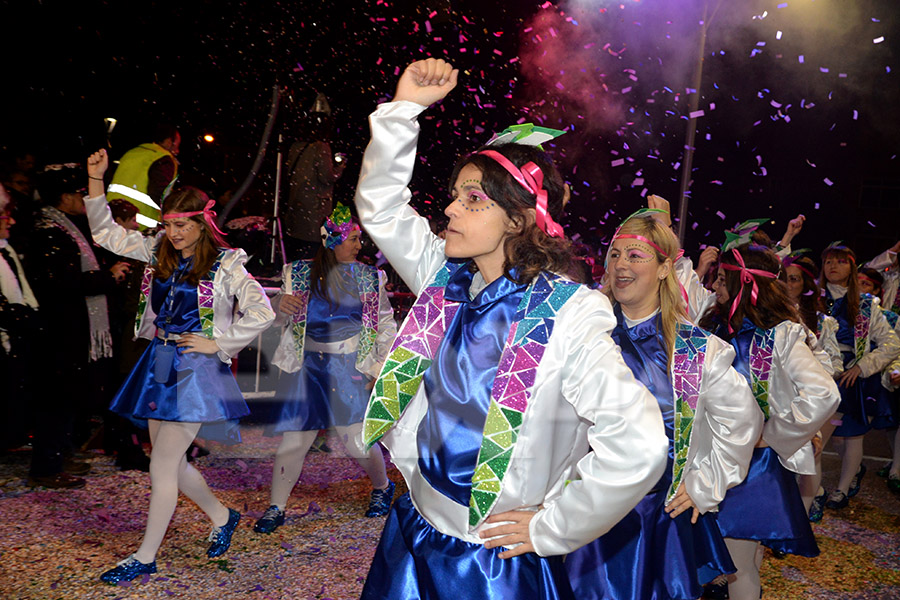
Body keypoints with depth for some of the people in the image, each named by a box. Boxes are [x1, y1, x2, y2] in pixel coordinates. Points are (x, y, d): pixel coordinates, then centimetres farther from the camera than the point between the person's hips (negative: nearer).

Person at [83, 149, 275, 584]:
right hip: (159, 364, 6)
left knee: (162, 464, -5)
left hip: (196, 368, -6)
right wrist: (95, 179, -1)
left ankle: (145, 557, 10)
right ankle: (222, 517, 35)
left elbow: (262, 313, -11)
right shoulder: (159, 252, 6)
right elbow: (104, 232, 9)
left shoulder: (225, 265, -10)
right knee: (172, 463, 12)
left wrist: (217, 343, -9)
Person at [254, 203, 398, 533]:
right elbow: (280, 320, 11)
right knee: (293, 439, 1)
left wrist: (379, 367, 3)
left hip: (350, 368, 0)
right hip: (306, 365, 1)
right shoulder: (300, 274, 2)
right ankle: (276, 507, 20)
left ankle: (382, 487, 26)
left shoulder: (370, 277, 5)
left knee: (357, 439, -4)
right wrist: (280, 304, -12)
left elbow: (386, 325, 10)